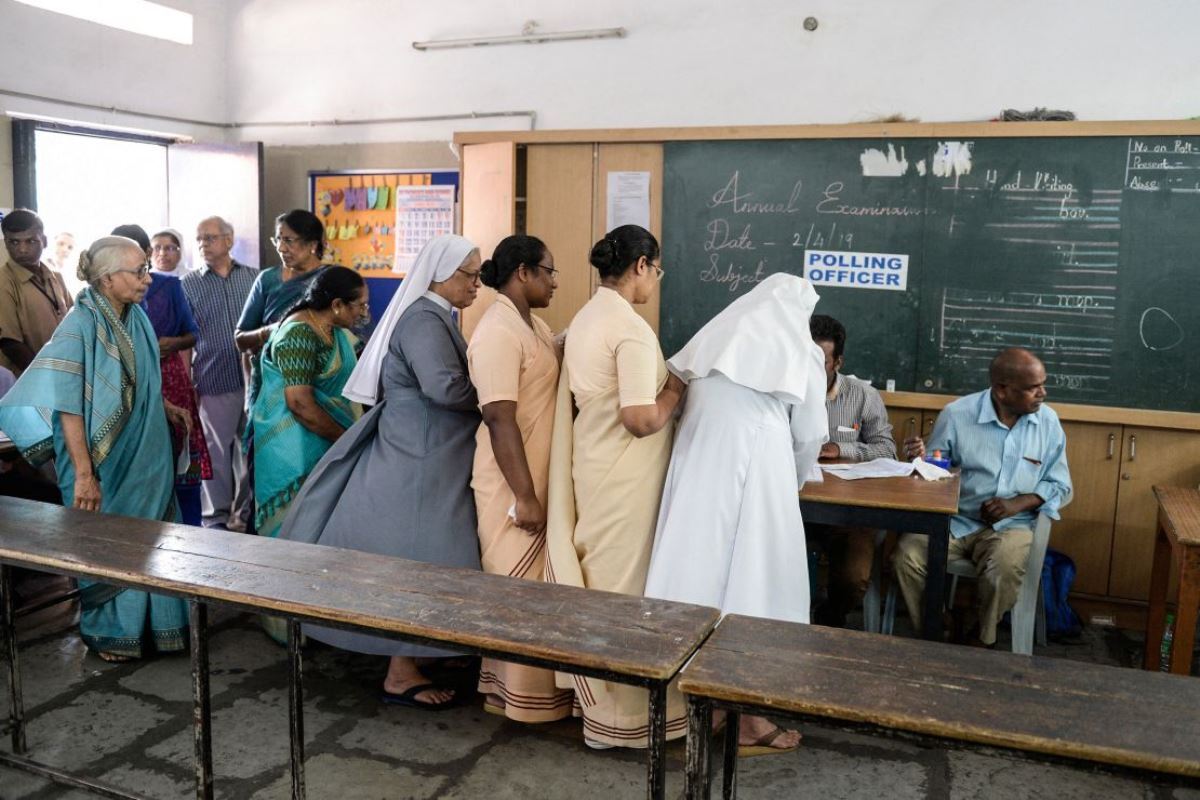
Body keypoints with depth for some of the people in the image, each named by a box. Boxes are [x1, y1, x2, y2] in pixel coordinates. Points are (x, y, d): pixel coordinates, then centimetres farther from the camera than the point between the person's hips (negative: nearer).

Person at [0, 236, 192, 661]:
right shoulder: (80, 326, -18)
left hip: (146, 457, 6)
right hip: (106, 462, -6)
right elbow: (69, 406, -20)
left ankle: (152, 623, 29)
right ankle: (108, 633, 28)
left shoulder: (136, 316, 2)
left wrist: (165, 406, 5)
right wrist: (84, 474, -23)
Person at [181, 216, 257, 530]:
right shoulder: (187, 285, 2)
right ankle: (216, 519, 20)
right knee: (217, 452, 5)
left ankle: (245, 512, 26)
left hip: (254, 379, 2)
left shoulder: (253, 277, 7)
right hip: (214, 382, -2)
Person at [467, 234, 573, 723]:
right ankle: (519, 696, 16)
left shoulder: (534, 326, 12)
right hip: (513, 484, -9)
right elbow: (499, 418, -23)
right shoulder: (499, 331, -18)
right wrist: (524, 496, -24)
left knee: (533, 584, 16)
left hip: (538, 478, 9)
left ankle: (522, 683, 30)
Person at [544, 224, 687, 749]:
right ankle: (616, 717, 14)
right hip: (623, 480, -9)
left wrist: (658, 380, 16)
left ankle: (596, 695, 31)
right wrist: (677, 388, -8)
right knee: (623, 587, 1)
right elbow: (642, 419, -24)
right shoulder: (632, 329, -20)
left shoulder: (585, 319, 9)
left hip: (592, 466, 9)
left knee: (596, 584, 17)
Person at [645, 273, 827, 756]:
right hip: (754, 471, -4)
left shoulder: (714, 339, 19)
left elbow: (682, 404, 19)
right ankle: (749, 721, 10)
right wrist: (794, 482, 28)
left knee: (698, 569, 11)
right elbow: (810, 434, 10)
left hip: (695, 468, 4)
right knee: (751, 582, 3)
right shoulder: (801, 352, 9)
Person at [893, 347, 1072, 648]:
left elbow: (1060, 486, 7)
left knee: (1006, 567, -33)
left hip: (1011, 525, 0)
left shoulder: (1048, 421, 1)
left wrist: (1017, 503, -12)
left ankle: (983, 641, -4)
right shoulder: (956, 414, -5)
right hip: (952, 519, 0)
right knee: (907, 557, -27)